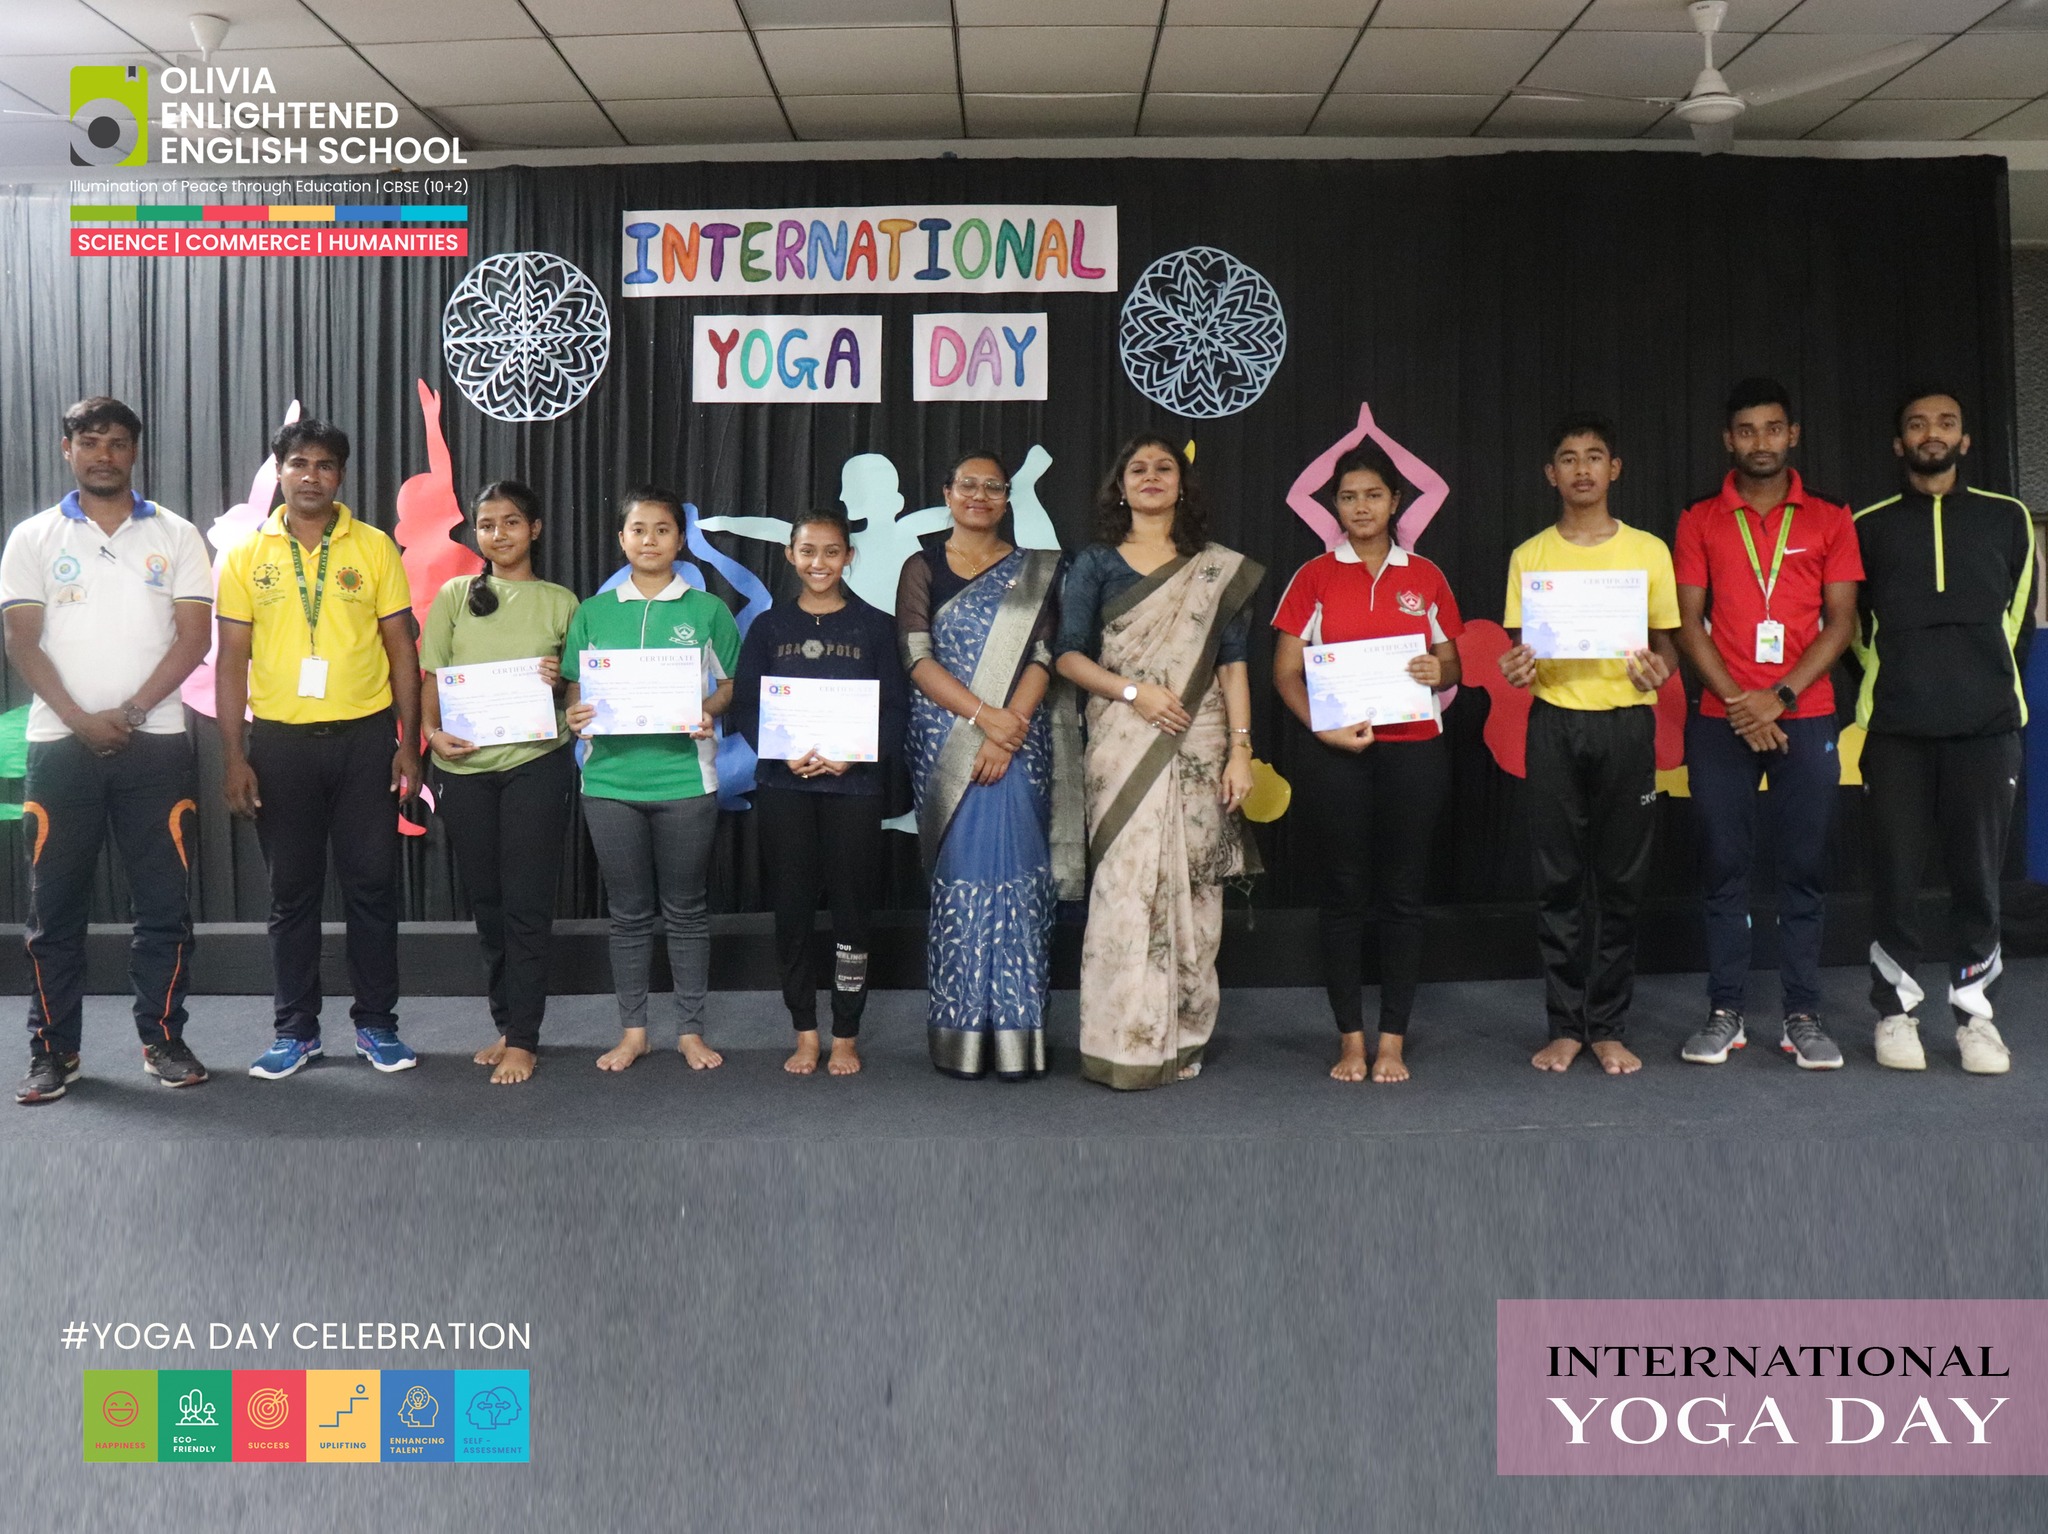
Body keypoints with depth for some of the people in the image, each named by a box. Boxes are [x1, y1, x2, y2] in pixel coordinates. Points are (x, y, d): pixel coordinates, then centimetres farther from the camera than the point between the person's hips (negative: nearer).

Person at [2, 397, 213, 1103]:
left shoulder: (175, 536, 7)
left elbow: (193, 638, 0)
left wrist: (130, 712, -10)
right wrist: (80, 720, -10)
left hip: (155, 743, 0)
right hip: (60, 744, 1)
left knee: (163, 901, 2)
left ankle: (163, 1038, 13)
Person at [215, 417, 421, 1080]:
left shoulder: (375, 548, 3)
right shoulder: (246, 555, 4)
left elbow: (401, 647, 3)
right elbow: (232, 660, 4)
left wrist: (409, 741, -3)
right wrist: (233, 756, -2)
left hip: (363, 736, 0)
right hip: (279, 740, 1)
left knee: (372, 884, 3)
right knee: (291, 890, 8)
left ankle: (376, 1024, 15)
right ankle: (296, 1029, 19)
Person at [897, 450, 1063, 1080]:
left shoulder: (1034, 570, 11)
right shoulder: (922, 568, 10)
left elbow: (1041, 656, 1)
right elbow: (917, 658, -2)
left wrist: (1006, 731, -13)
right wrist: (982, 716, -14)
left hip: (1019, 740, 0)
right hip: (945, 740, 0)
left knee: (1016, 877, -3)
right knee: (959, 877, -1)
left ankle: (1016, 1034, 3)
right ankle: (962, 1034, 6)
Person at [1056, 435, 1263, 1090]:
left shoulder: (1219, 569, 10)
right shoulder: (1095, 564, 9)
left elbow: (1233, 663, 6)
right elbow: (1069, 655, 2)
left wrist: (1241, 748, -2)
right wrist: (1132, 691, -12)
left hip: (1198, 749, 1)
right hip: (1122, 748, -1)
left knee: (1191, 886, 1)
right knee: (1125, 882, -7)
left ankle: (1182, 1039, 12)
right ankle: (1126, 1044, 1)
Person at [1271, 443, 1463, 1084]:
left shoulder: (1425, 577, 11)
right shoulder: (1315, 576, 6)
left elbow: (1454, 666, 14)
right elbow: (1286, 672, 2)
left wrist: (1438, 672, -10)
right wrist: (1324, 728, -13)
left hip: (1413, 750, 1)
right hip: (1336, 751, -1)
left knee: (1402, 893, 3)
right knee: (1343, 892, 2)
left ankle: (1393, 1040, 12)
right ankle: (1351, 1038, 11)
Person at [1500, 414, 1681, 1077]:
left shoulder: (1648, 550, 7)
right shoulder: (1529, 556, 9)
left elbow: (1666, 643, 10)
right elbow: (1519, 647, 11)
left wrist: (1659, 669, -12)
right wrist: (1515, 669, -12)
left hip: (1626, 721, 0)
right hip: (1554, 723, 0)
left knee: (1621, 878, 2)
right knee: (1559, 878, 2)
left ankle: (1608, 1027, 12)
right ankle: (1565, 1025, 12)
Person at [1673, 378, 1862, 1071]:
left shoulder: (1829, 520, 8)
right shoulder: (1700, 521, 7)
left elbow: (1841, 621, 2)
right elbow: (1689, 623, 2)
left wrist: (1779, 696, -11)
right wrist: (1739, 703, -9)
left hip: (1805, 718, 0)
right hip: (1721, 721, 0)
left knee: (1804, 869, 2)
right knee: (1724, 868, 2)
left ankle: (1802, 1016, 10)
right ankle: (1725, 1013, 9)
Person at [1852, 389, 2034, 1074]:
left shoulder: (2006, 519, 11)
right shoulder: (1870, 526, 9)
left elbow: (2019, 620, 14)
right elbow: (1850, 623, 13)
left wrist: (1992, 685, 11)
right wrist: (1889, 680, 9)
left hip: (1986, 727, 1)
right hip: (1896, 729, 0)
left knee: (1978, 876, 2)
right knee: (1895, 876, 0)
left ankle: (1976, 1013, 12)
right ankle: (1895, 1010, 10)